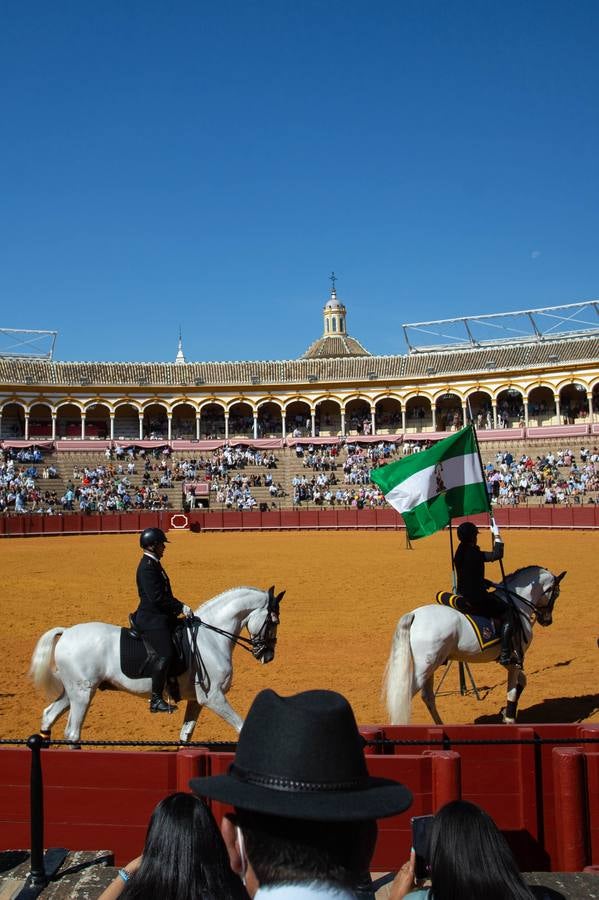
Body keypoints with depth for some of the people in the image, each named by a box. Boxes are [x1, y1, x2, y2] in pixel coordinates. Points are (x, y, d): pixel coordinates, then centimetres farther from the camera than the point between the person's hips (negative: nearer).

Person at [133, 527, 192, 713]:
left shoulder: (154, 564, 16)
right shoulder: (147, 567, -15)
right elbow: (157, 597, -23)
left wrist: (179, 607, 11)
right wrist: (181, 607, -17)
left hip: (160, 616, 11)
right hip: (151, 619, -11)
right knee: (165, 653, -23)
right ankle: (156, 700, -19)